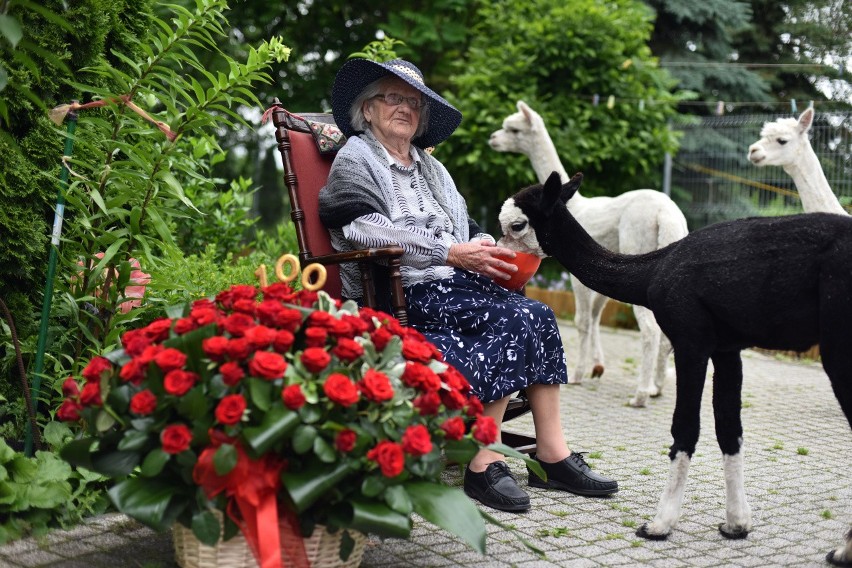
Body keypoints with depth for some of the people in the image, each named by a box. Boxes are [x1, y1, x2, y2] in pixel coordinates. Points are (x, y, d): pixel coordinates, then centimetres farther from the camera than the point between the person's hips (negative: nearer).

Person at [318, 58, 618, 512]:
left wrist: (485, 247, -2)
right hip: (402, 295, -7)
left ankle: (552, 456, -20)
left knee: (537, 317, -19)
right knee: (517, 320, -27)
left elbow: (466, 229, 24)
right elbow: (365, 229, -14)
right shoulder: (354, 160, 5)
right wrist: (452, 254, -20)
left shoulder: (430, 167, 29)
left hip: (456, 286, 7)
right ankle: (483, 464, -27)